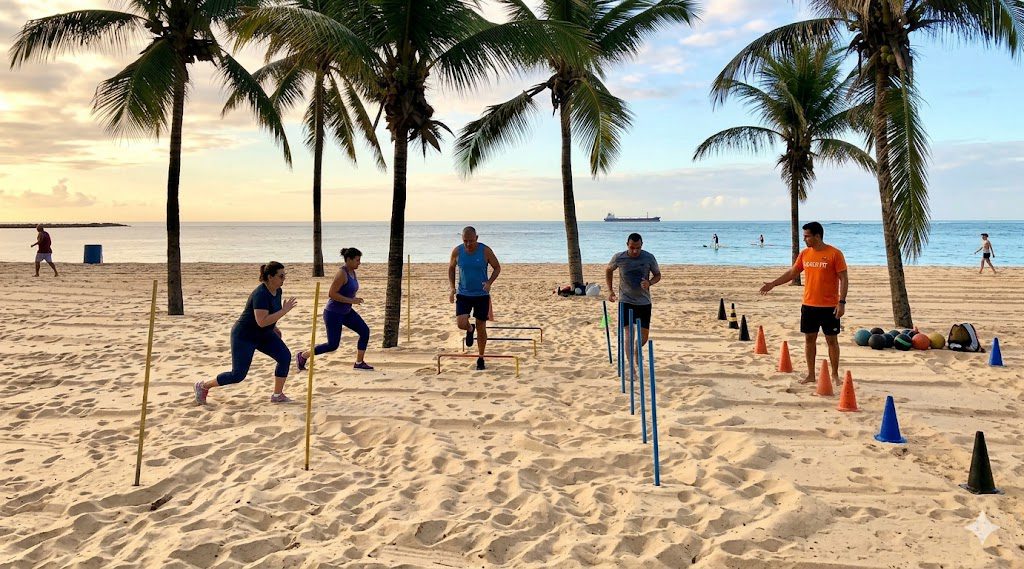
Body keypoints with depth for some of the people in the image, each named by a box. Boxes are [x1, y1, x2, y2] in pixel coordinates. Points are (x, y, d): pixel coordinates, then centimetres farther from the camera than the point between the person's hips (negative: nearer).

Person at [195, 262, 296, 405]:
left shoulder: (277, 291, -1)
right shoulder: (261, 294, -29)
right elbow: (262, 321, -37)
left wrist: (274, 327, 14)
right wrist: (284, 310, -34)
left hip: (263, 335, 8)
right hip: (244, 336, -8)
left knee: (285, 357, -10)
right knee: (238, 375, -3)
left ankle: (277, 395, 2)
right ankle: (203, 386, 20)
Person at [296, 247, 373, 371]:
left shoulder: (352, 272, 6)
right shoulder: (342, 274, -22)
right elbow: (332, 293, -26)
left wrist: (354, 299, 5)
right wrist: (351, 300, -25)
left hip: (346, 312, 9)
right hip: (333, 313, -9)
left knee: (365, 331, -2)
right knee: (332, 345, -2)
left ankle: (359, 363, 8)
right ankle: (302, 355, 16)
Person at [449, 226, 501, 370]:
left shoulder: (485, 251, -12)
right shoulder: (457, 251, -7)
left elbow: (497, 267, -1)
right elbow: (451, 268, 10)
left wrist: (489, 283, -18)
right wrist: (452, 288, -1)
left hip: (482, 295, -1)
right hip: (463, 294, 1)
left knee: (481, 327, 5)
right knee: (461, 323, -15)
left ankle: (481, 358, 22)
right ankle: (470, 330, 24)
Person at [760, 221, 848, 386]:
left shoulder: (835, 254, -10)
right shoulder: (804, 254, 6)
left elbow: (844, 279, -10)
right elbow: (792, 273, 15)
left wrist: (841, 302, -15)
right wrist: (773, 284, 9)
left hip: (829, 306, -5)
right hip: (808, 305, 5)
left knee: (832, 340, 5)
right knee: (809, 339, 9)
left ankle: (835, 375, 16)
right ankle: (811, 374, 19)